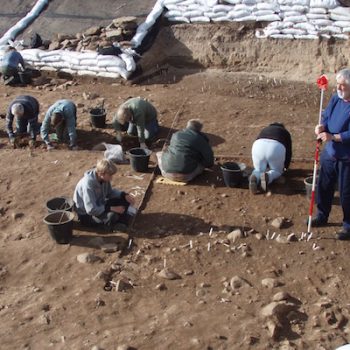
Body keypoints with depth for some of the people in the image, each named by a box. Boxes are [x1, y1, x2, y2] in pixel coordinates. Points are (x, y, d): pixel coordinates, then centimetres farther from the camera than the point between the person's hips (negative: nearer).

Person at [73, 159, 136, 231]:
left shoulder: (104, 179, -9)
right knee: (112, 215, -33)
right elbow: (91, 210, -34)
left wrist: (125, 195, -7)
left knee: (124, 200, -2)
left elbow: (110, 192, 10)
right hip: (86, 215, -8)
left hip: (99, 206, 8)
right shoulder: (88, 184, -31)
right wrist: (112, 208, -33)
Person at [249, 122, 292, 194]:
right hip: (276, 149, -2)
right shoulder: (286, 133, 33)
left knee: (258, 170, 23)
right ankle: (267, 176, -13)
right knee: (277, 172, 22)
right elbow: (288, 151, 30)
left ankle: (254, 178, -13)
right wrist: (285, 166, 45)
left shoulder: (264, 130, 39)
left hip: (259, 147, 2)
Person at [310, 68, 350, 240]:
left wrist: (333, 137, -29)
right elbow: (326, 117, 10)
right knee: (323, 187, 18)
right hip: (329, 153, 7)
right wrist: (321, 126, -11)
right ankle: (322, 216, 38)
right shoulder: (335, 99, 1)